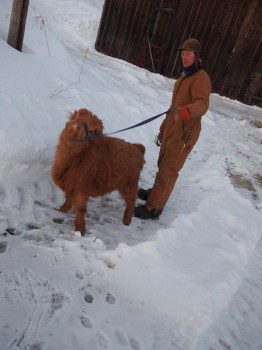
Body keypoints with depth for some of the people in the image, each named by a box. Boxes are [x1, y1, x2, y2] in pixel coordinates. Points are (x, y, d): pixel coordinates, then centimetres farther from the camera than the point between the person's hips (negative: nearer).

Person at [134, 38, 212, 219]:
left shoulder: (201, 78, -12)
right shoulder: (184, 77, 18)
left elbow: (202, 105, -29)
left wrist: (184, 112, -49)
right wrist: (163, 129, 22)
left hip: (185, 133, -9)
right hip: (171, 129, 9)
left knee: (168, 170, -7)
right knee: (163, 164, 17)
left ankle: (153, 208, -1)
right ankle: (155, 192, 34)